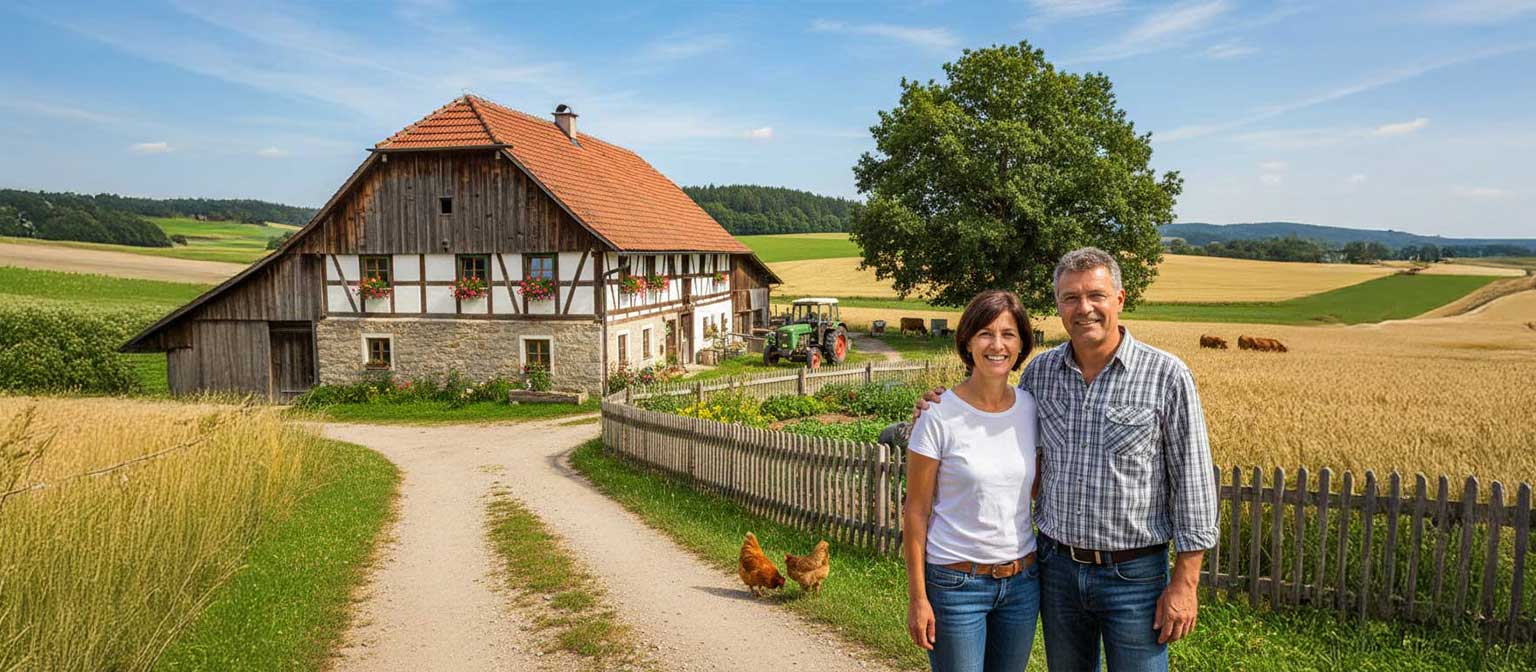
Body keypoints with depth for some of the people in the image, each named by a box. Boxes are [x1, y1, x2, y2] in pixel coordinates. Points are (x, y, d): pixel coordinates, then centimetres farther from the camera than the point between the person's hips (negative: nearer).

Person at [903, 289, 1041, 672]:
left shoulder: (1031, 408, 0)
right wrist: (917, 597, -9)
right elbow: (916, 512, -10)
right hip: (956, 583, -4)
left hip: (1022, 580, 5)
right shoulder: (940, 416, -14)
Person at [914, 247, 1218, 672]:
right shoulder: (1040, 371, 1)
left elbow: (1192, 482, -8)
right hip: (1058, 567, 4)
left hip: (1133, 573, -4)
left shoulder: (1167, 376, -10)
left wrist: (1185, 582, -9)